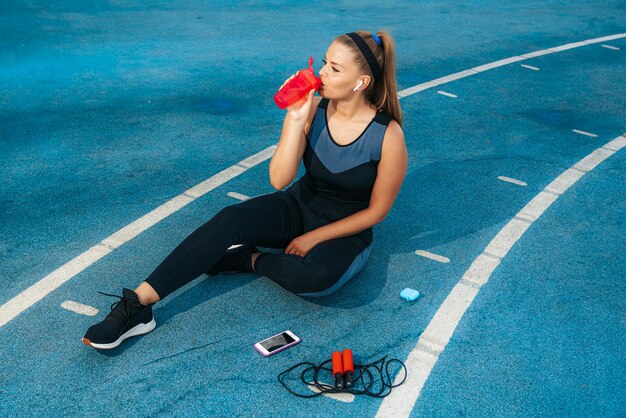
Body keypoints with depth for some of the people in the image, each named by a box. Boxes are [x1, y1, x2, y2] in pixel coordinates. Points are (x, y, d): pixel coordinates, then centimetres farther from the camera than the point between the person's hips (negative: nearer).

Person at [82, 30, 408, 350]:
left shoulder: (388, 135, -21)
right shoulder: (312, 109, -12)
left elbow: (376, 211, -11)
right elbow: (279, 180, -18)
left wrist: (314, 238, -13)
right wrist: (297, 119, -28)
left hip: (345, 233, -3)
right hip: (299, 208, 3)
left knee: (318, 275, -38)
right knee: (231, 219, -26)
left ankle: (247, 259, -9)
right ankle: (137, 305, -27)